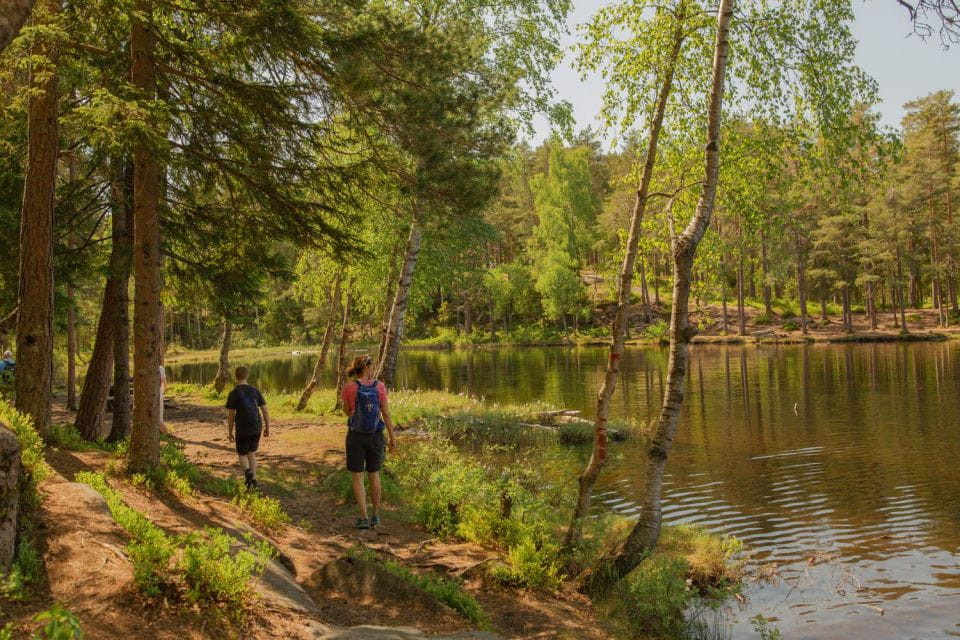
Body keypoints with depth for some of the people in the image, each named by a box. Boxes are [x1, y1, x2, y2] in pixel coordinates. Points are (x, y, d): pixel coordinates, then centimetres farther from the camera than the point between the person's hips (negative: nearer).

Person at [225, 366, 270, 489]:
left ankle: (247, 472, -17)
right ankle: (253, 480, 17)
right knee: (251, 454, 20)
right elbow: (265, 411, 0)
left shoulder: (233, 394, -10)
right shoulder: (255, 391, 1)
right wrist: (267, 428, 9)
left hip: (242, 431, -3)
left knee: (242, 455, 12)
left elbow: (230, 416, -8)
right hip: (256, 429, 3)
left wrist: (230, 433, 3)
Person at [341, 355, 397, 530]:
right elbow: (386, 414, -4)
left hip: (356, 436, -2)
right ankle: (376, 515, 23)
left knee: (357, 477, 6)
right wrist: (393, 438, 4)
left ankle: (364, 518, 0)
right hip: (375, 436, 2)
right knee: (374, 475, 18)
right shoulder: (379, 386, -6)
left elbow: (347, 411, 7)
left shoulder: (349, 388, -10)